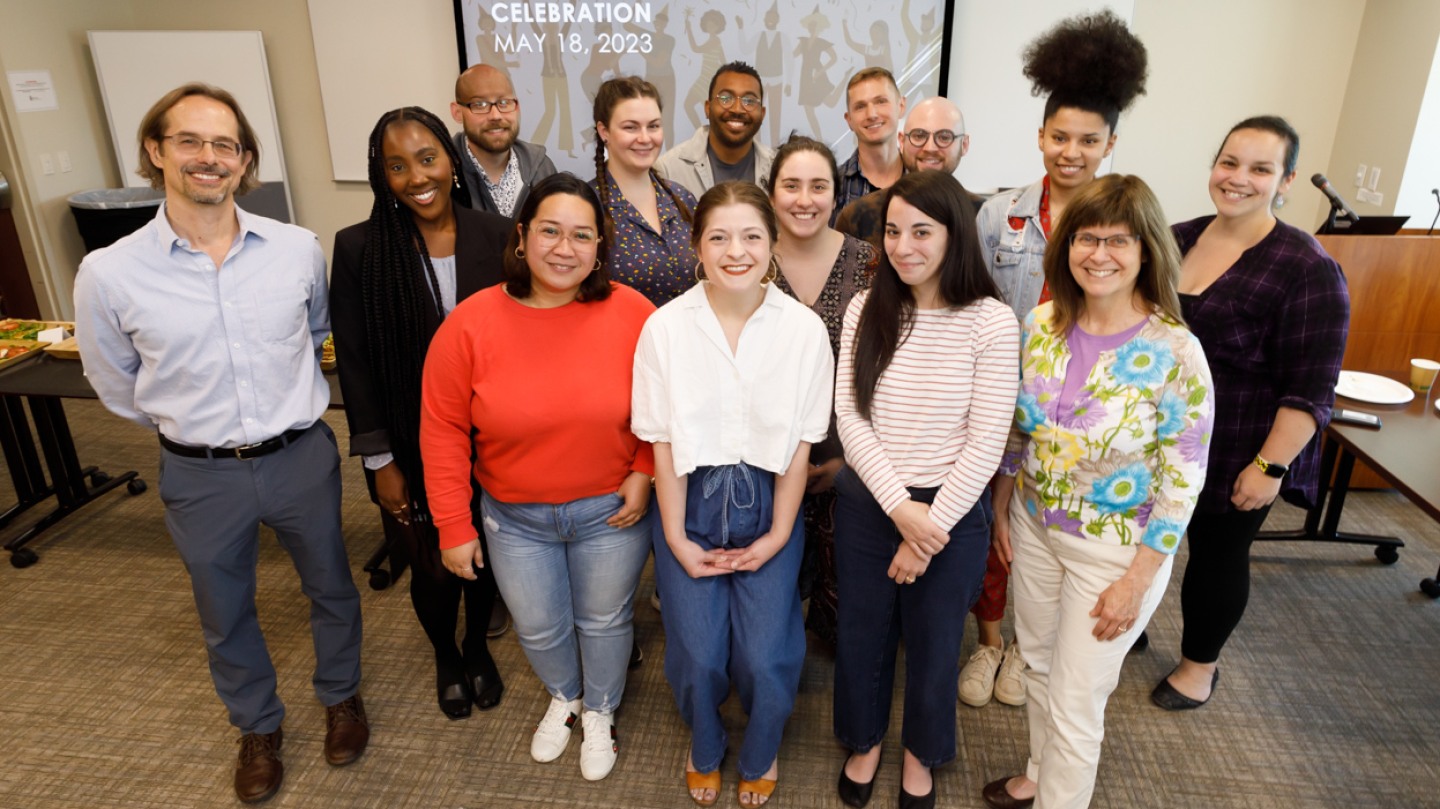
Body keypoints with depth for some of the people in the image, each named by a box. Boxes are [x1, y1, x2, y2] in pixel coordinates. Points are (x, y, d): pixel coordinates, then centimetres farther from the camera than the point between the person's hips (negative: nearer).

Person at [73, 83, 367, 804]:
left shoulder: (298, 249, -9)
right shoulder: (108, 273, -12)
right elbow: (116, 385, 3)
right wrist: (187, 425, 9)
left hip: (301, 457, 1)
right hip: (201, 475, 0)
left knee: (331, 588, 19)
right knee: (225, 616, 20)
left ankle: (340, 696, 46)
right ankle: (257, 727, 46)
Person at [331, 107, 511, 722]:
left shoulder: (495, 235, -7)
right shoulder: (359, 248, -10)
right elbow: (355, 363, -6)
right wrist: (380, 462, -7)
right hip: (413, 446, -1)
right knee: (433, 567, 11)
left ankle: (478, 647, 47)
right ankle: (445, 656, 44)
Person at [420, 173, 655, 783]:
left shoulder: (633, 315, -15)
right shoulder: (471, 323, -14)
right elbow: (443, 430, -8)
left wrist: (645, 472, -12)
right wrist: (454, 526, -6)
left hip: (611, 510, -1)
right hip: (515, 518, 1)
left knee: (604, 620, 19)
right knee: (538, 626, 20)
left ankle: (600, 711, 50)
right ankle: (563, 697, 54)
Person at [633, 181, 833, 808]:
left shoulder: (804, 328, -11)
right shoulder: (665, 326, -12)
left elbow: (800, 444, -5)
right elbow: (662, 443, -7)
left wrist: (778, 534, -4)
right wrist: (677, 538, -5)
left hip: (766, 501, 0)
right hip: (690, 501, 0)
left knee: (765, 657, 0)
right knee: (698, 655, 4)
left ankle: (760, 756, 37)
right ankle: (704, 750, 40)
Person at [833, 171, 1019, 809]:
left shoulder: (991, 321, -12)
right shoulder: (865, 309, -4)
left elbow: (986, 443, -12)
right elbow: (850, 419, -7)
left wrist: (930, 526, -13)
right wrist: (901, 507, -16)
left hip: (951, 511, -2)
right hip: (866, 503, 2)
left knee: (933, 641, 17)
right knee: (861, 633, 18)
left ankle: (921, 753, 47)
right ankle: (864, 738, 47)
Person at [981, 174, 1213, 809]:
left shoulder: (1175, 353, -20)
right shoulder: (1041, 324, -6)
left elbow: (1183, 479, -15)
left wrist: (1136, 580, -14)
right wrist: (1002, 509, 9)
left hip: (1116, 544, -5)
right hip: (1034, 525, 5)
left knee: (1074, 702, 7)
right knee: (1038, 662, 23)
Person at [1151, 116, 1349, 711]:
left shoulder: (1307, 270, -16)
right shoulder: (1178, 239, 2)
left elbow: (1310, 389, -16)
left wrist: (1270, 466, -19)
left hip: (1233, 455, -5)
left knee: (1217, 552, 12)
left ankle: (1199, 665, 34)